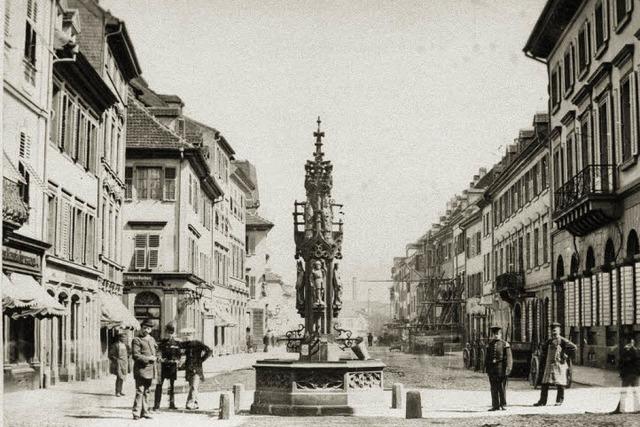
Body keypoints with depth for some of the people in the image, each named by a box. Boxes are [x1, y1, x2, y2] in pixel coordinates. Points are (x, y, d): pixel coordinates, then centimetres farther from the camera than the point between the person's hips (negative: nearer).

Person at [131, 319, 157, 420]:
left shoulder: (152, 340, 16)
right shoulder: (137, 340, -6)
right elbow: (135, 356, -15)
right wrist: (148, 358, -14)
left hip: (150, 370, 7)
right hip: (141, 369, -7)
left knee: (146, 392, 11)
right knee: (139, 391, -11)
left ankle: (144, 412, 16)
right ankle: (136, 413, -11)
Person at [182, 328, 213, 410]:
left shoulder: (198, 344, -6)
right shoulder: (186, 344, 9)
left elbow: (209, 351, -10)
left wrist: (201, 359, -8)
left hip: (197, 369, -6)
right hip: (189, 368, 6)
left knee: (194, 386, -14)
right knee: (191, 386, 9)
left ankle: (190, 403, -18)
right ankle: (195, 403, 17)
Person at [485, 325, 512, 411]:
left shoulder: (505, 344, -1)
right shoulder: (489, 345, 13)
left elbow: (509, 357, -6)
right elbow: (487, 357, 17)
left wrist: (508, 368, -15)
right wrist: (486, 367, 10)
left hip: (501, 368, -4)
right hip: (492, 369, 4)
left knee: (502, 387, -1)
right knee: (494, 388, 5)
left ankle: (503, 405, 9)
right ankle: (495, 405, 10)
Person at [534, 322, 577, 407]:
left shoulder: (562, 341, -6)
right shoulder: (549, 341, 12)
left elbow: (573, 347, -13)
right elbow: (544, 348, 30)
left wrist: (566, 357, -11)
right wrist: (543, 358, 17)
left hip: (559, 364, -6)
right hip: (549, 365, 6)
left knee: (560, 384, 0)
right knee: (545, 383, 2)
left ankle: (559, 401, 10)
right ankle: (542, 401, 5)